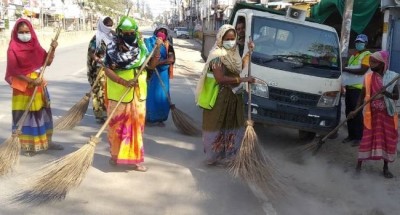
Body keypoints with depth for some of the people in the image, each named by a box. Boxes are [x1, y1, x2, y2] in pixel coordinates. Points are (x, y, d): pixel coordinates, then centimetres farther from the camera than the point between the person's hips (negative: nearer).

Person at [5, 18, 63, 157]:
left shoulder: (35, 45, 6)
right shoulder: (13, 49, -10)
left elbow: (47, 61, 4)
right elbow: (14, 71, -15)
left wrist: (53, 49, -12)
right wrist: (31, 80, -22)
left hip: (39, 84, 6)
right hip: (23, 87, -6)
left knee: (42, 113, 12)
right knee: (25, 116, 0)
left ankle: (46, 141, 23)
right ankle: (27, 146, 10)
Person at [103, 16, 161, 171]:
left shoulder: (141, 46, 3)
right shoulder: (113, 47, -9)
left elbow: (151, 65, 5)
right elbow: (107, 70, -13)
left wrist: (158, 49, -7)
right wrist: (124, 82, -25)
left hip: (137, 92, 3)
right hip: (118, 92, -3)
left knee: (136, 124, 7)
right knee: (117, 124, 8)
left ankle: (134, 158, 15)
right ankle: (115, 154, 27)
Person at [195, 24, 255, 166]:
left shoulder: (233, 53, 10)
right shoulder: (217, 56, -17)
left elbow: (241, 66, 27)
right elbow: (220, 79, -26)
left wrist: (249, 52, 16)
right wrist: (242, 80, -24)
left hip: (234, 96, 9)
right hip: (220, 97, -8)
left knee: (233, 128, 14)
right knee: (218, 128, 1)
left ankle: (228, 155, 26)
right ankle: (214, 157, 14)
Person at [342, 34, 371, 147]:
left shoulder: (367, 55, -5)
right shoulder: (353, 55, 21)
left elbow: (362, 70, -18)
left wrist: (346, 69, -18)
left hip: (358, 88, -8)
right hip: (349, 87, 8)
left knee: (357, 113, -7)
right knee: (349, 112, 10)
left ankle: (358, 137, -1)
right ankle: (351, 135, 18)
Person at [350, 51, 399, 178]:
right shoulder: (368, 77, -4)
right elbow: (362, 95, 2)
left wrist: (386, 93, -24)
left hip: (387, 114, 1)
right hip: (372, 113, 0)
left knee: (388, 139, 6)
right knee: (367, 138, 2)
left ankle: (385, 167, 19)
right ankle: (359, 163, 13)